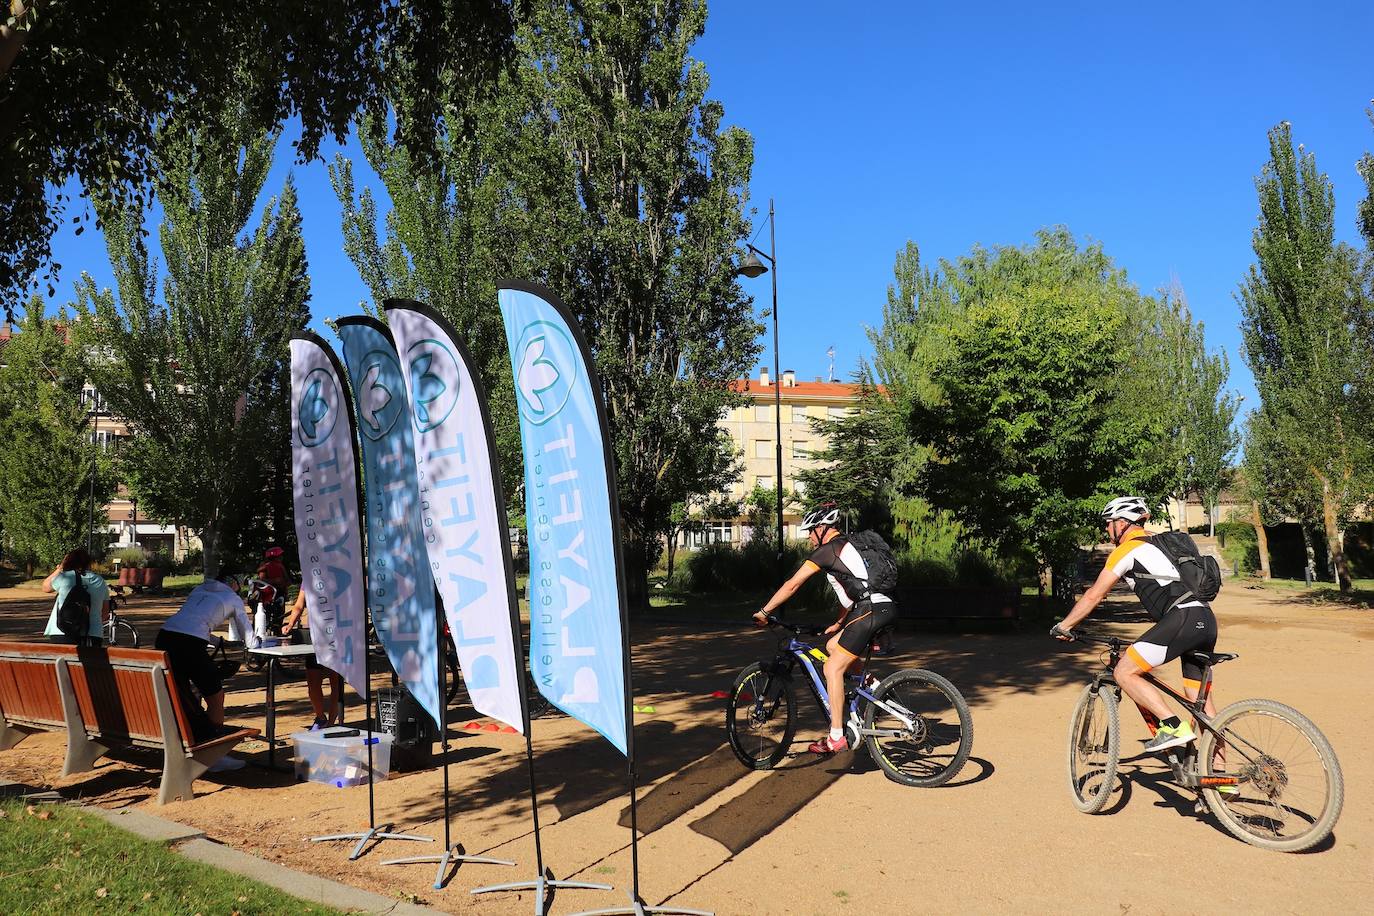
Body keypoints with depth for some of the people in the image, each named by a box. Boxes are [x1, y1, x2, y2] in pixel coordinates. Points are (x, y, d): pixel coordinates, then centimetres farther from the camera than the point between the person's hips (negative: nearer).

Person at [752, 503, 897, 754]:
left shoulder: (828, 550, -4)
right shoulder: (847, 546, 24)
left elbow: (792, 585, -4)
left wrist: (764, 612, 3)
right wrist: (839, 624, 36)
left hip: (871, 612, -9)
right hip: (884, 608, 9)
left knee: (833, 668, -4)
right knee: (833, 646, 21)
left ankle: (836, 737, -3)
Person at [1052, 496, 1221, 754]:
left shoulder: (1128, 548, 2)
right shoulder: (1156, 543, 28)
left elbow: (1093, 596, 3)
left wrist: (1063, 626, 13)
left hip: (1183, 617, -9)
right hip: (1206, 620, 9)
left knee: (1125, 672, -6)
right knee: (1199, 698, 14)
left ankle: (1174, 727, -12)